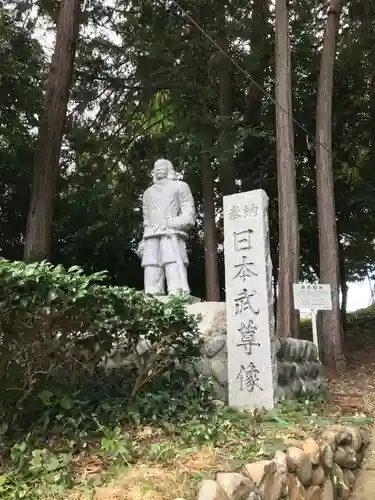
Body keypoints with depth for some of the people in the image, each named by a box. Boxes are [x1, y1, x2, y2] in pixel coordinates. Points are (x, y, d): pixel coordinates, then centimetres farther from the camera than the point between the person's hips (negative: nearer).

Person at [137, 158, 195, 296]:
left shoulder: (180, 186, 19)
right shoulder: (148, 192, 33)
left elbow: (189, 215, 7)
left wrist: (175, 224, -11)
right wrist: (143, 241, 14)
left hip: (172, 235, -4)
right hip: (151, 238, 5)